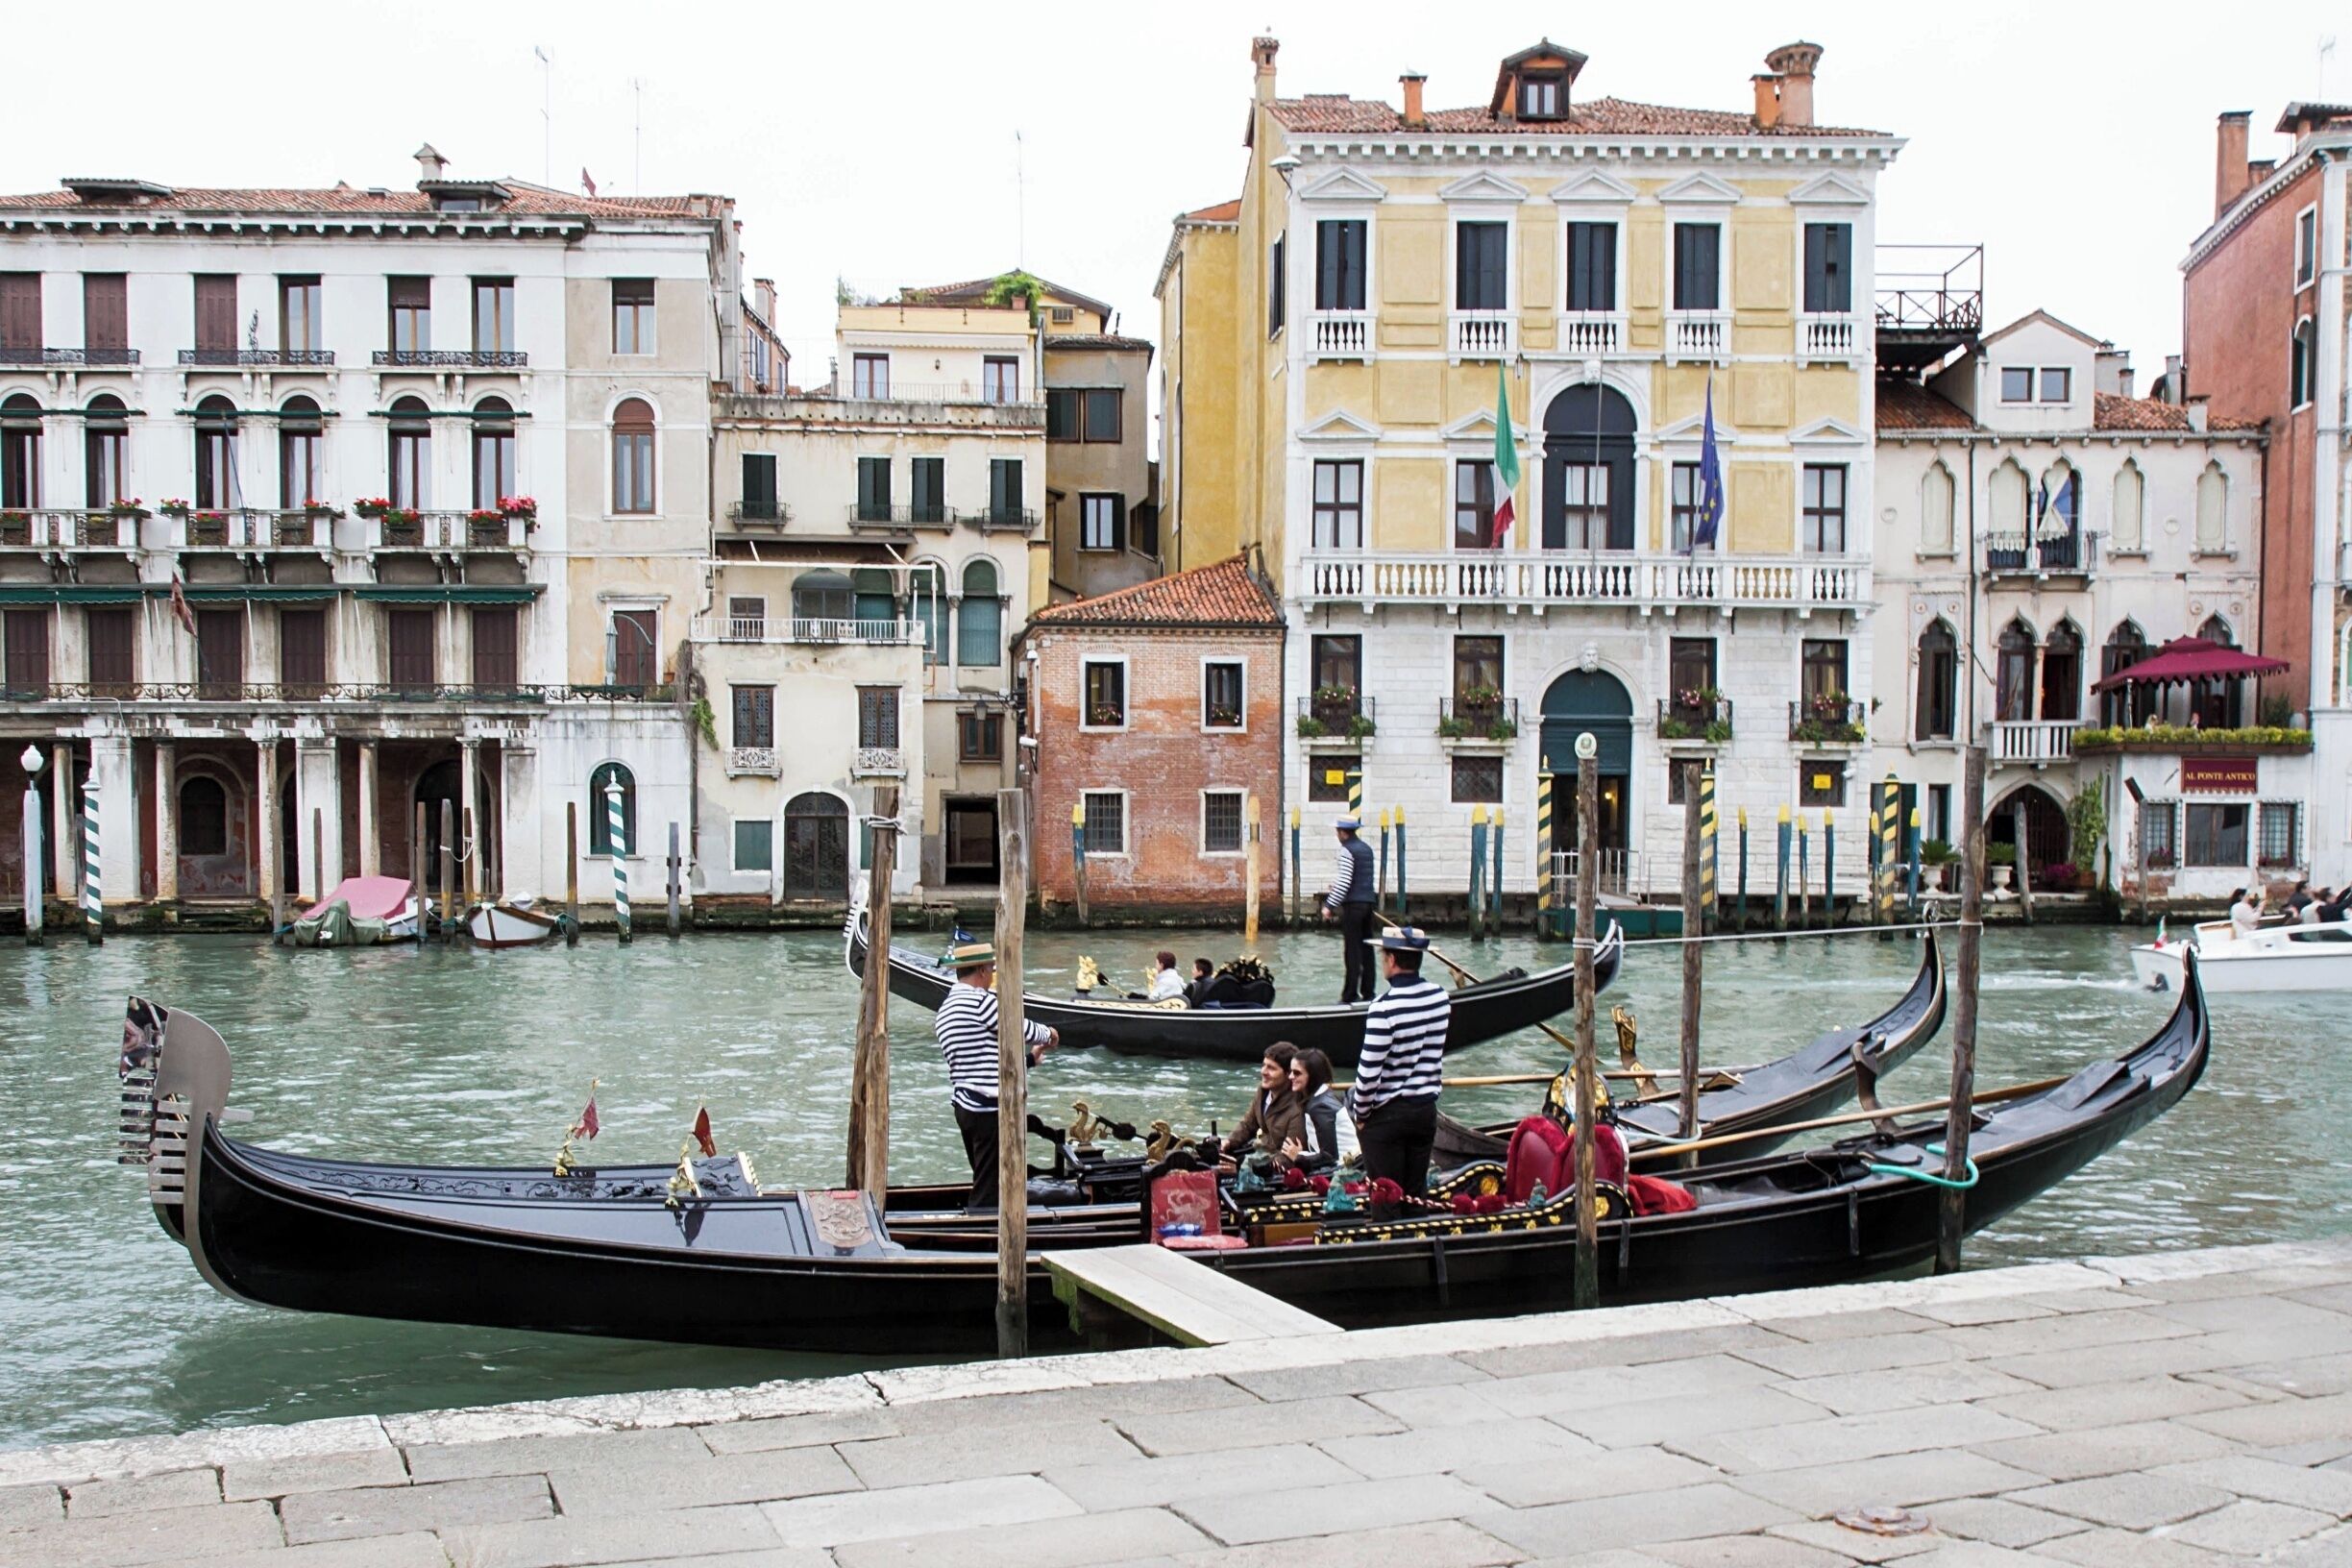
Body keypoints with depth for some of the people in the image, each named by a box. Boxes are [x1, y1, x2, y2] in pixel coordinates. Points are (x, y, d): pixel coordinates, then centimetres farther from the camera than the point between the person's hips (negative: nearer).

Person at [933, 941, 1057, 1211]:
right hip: (989, 1109, -10)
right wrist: (1049, 1034, 12)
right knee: (987, 1192, -6)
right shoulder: (980, 999, -14)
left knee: (984, 1184, 17)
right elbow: (1022, 1029, -9)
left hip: (964, 1105, 10)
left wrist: (1029, 1058, 24)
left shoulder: (945, 1009, 17)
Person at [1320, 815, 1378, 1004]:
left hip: (1353, 904, -8)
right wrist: (1336, 884, 35)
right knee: (1366, 948, 11)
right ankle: (1368, 992, 14)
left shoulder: (1347, 850, -11)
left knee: (1352, 950, -6)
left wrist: (1330, 905, -13)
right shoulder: (1366, 848, 14)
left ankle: (1350, 995, -6)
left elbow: (1344, 882, -17)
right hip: (1368, 901, 8)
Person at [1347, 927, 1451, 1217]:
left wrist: (1360, 1114, -7)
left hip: (1387, 1115, -6)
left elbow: (1369, 1070, -21)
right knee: (1416, 1193, 17)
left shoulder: (1384, 1009, -23)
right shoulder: (1441, 998, -2)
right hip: (1427, 1109, 6)